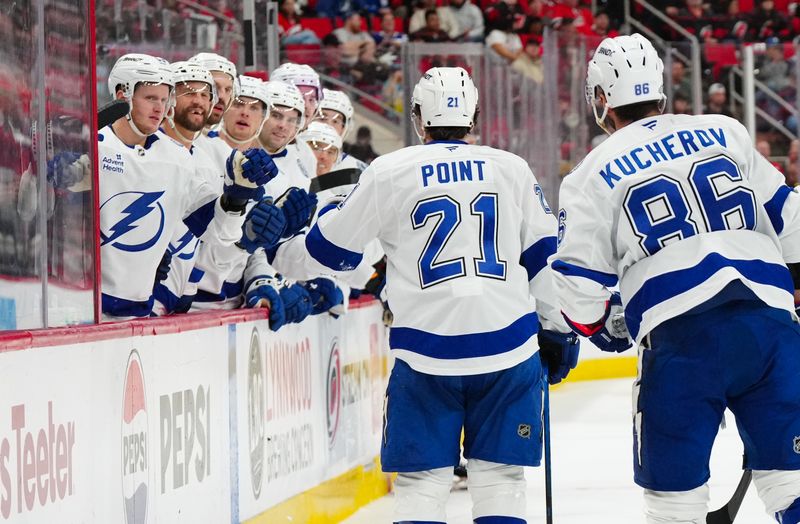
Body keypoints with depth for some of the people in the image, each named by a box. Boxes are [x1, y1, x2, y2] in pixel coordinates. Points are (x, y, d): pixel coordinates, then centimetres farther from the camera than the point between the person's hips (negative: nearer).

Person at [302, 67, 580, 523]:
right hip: (509, 345, 2)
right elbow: (545, 255, 12)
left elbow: (332, 250, 11)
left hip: (426, 350, -2)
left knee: (422, 481, 5)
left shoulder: (389, 172, 2)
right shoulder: (512, 169, 9)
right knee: (500, 479, 8)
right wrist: (559, 330, 21)